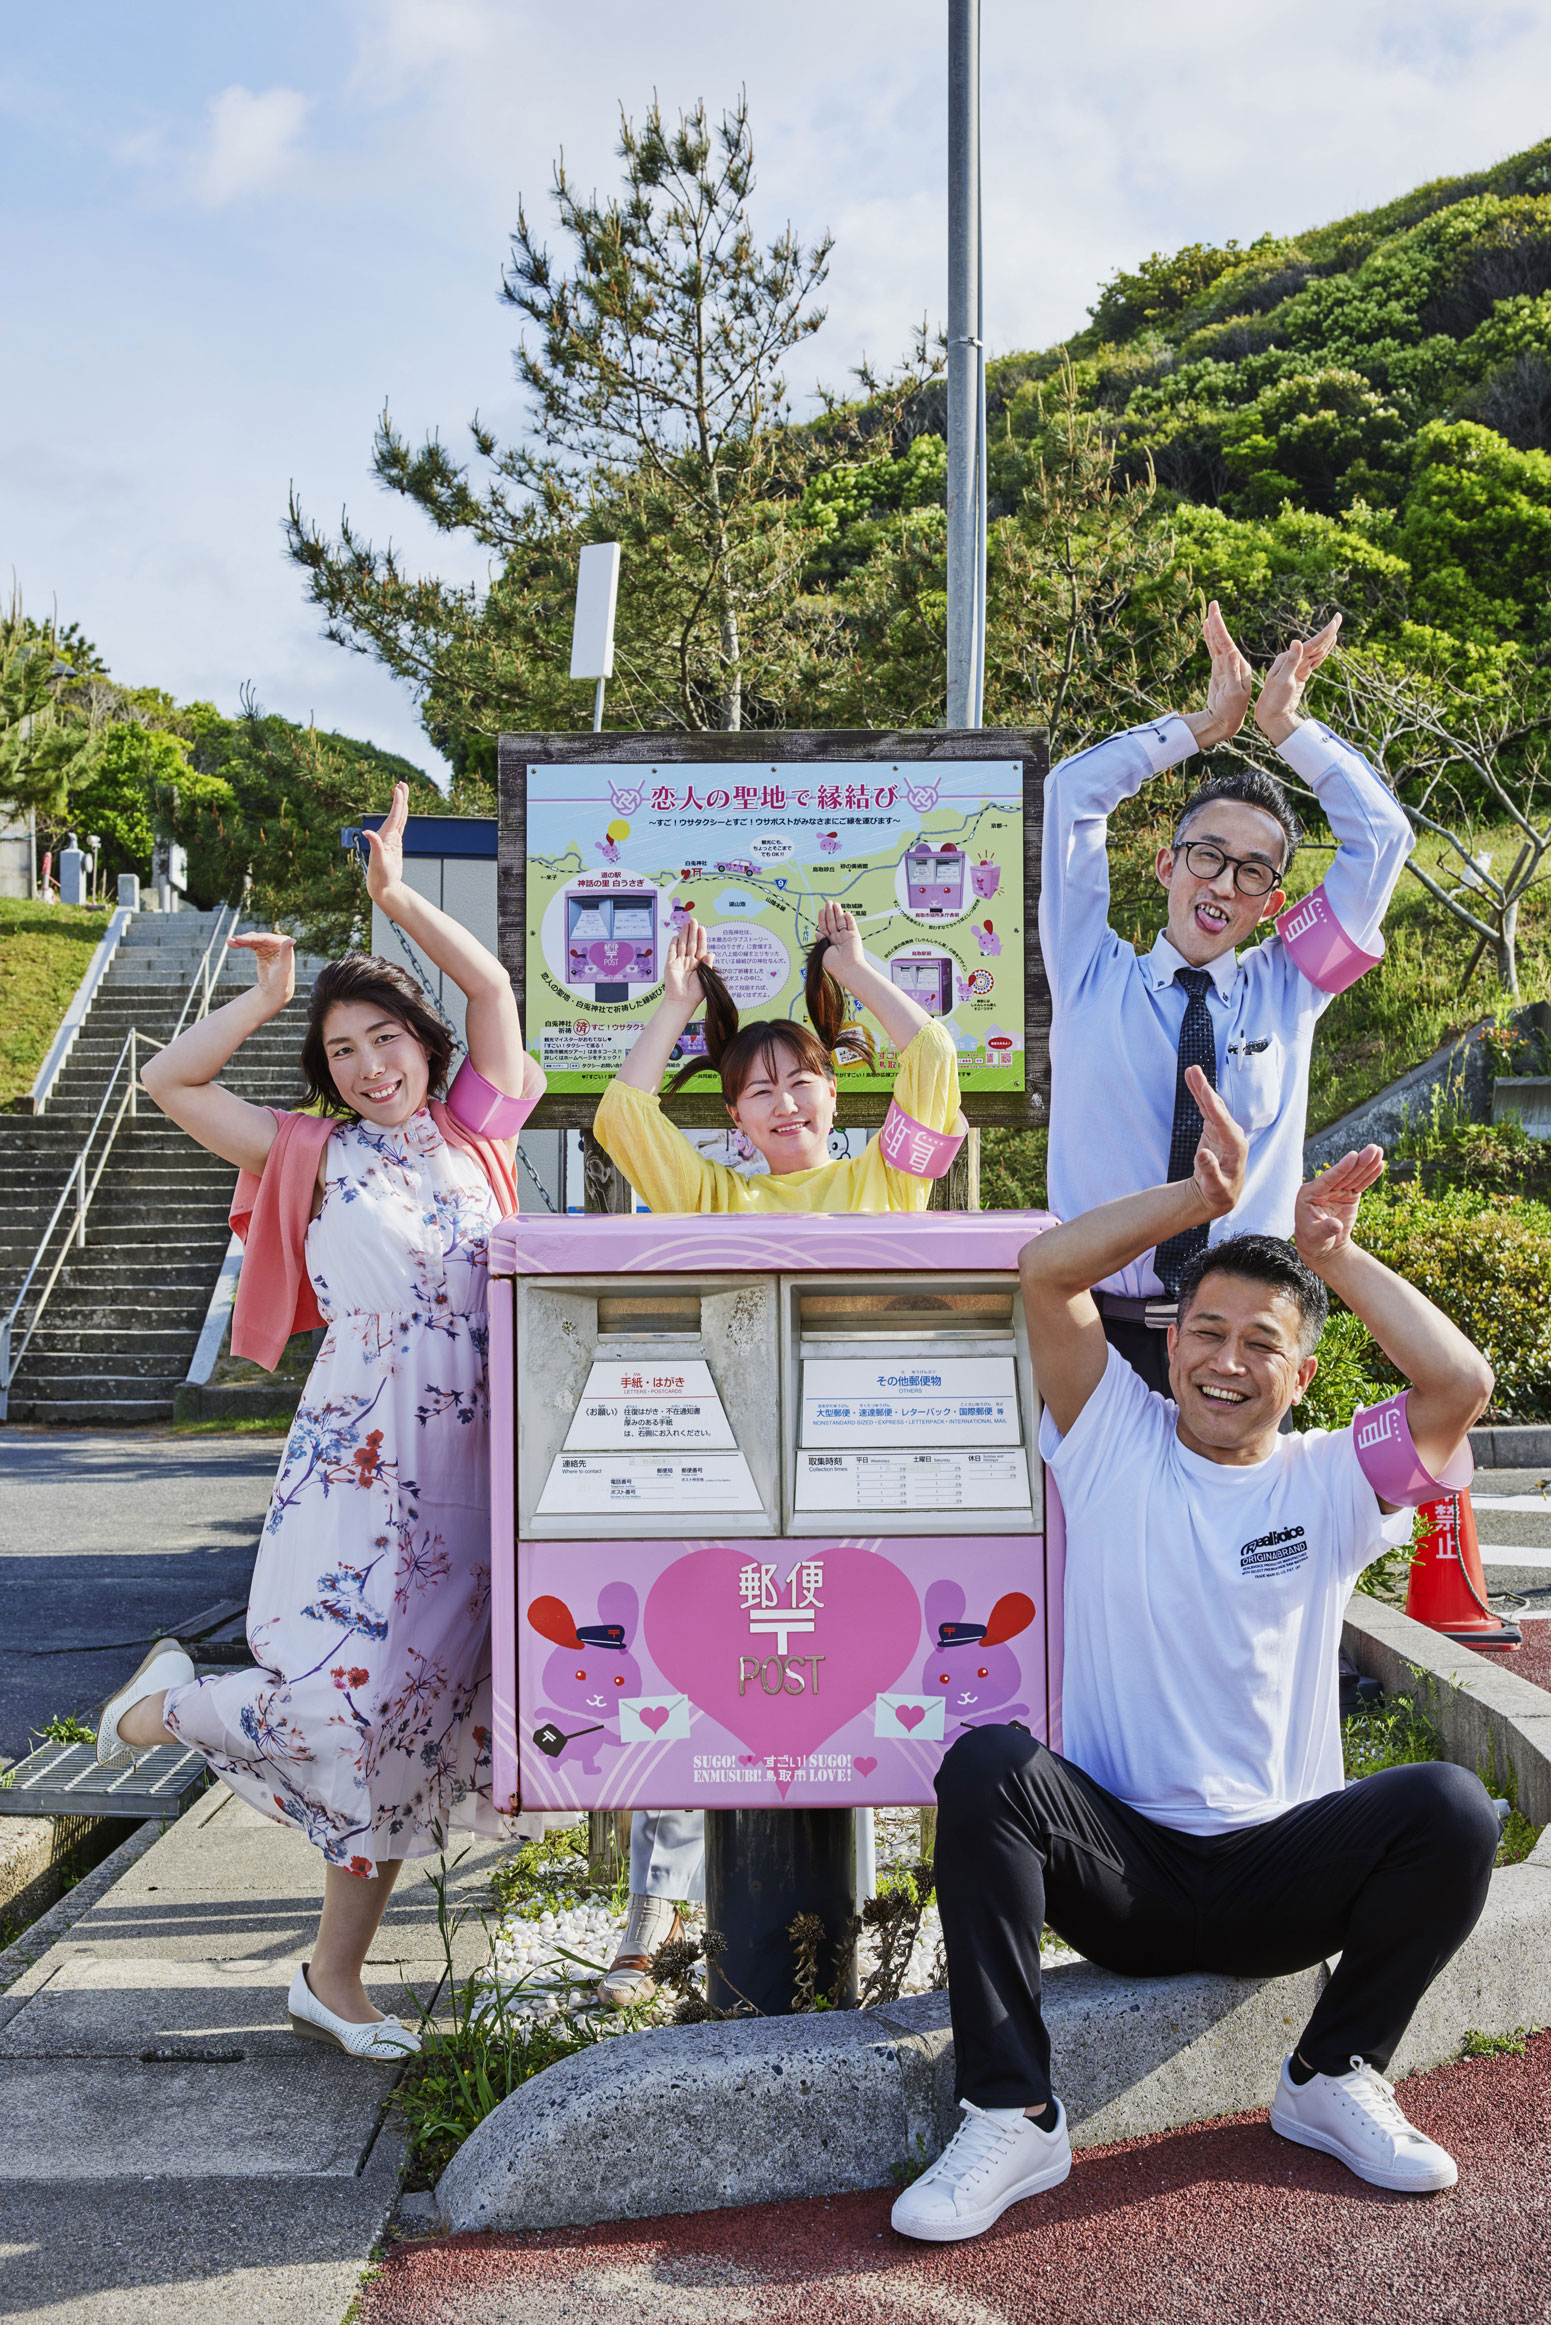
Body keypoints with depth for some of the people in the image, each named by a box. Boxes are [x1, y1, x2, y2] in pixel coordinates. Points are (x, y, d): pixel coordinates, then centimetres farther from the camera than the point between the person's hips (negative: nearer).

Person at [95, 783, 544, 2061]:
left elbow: (493, 987, 7)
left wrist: (396, 895, 4)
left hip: (468, 1464, 4)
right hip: (362, 1461, -4)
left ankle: (336, 1976, 22)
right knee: (345, 1701, -15)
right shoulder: (311, 1155, 5)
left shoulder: (471, 1136, 12)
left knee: (412, 1719, 8)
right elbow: (169, 1080, 2)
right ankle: (172, 1701, 18)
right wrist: (271, 995, 4)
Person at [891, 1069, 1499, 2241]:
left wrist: (1332, 1253, -14)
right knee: (987, 1763, -30)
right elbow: (1045, 1271, -10)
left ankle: (1334, 2078, -2)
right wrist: (1204, 1196, -15)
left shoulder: (1329, 1483, 4)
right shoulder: (1116, 1443, 2)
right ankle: (1013, 2116, -20)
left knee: (1454, 1806, -26)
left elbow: (1462, 1384, -13)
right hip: (1119, 1867, -1)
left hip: (1279, 1876, 1)